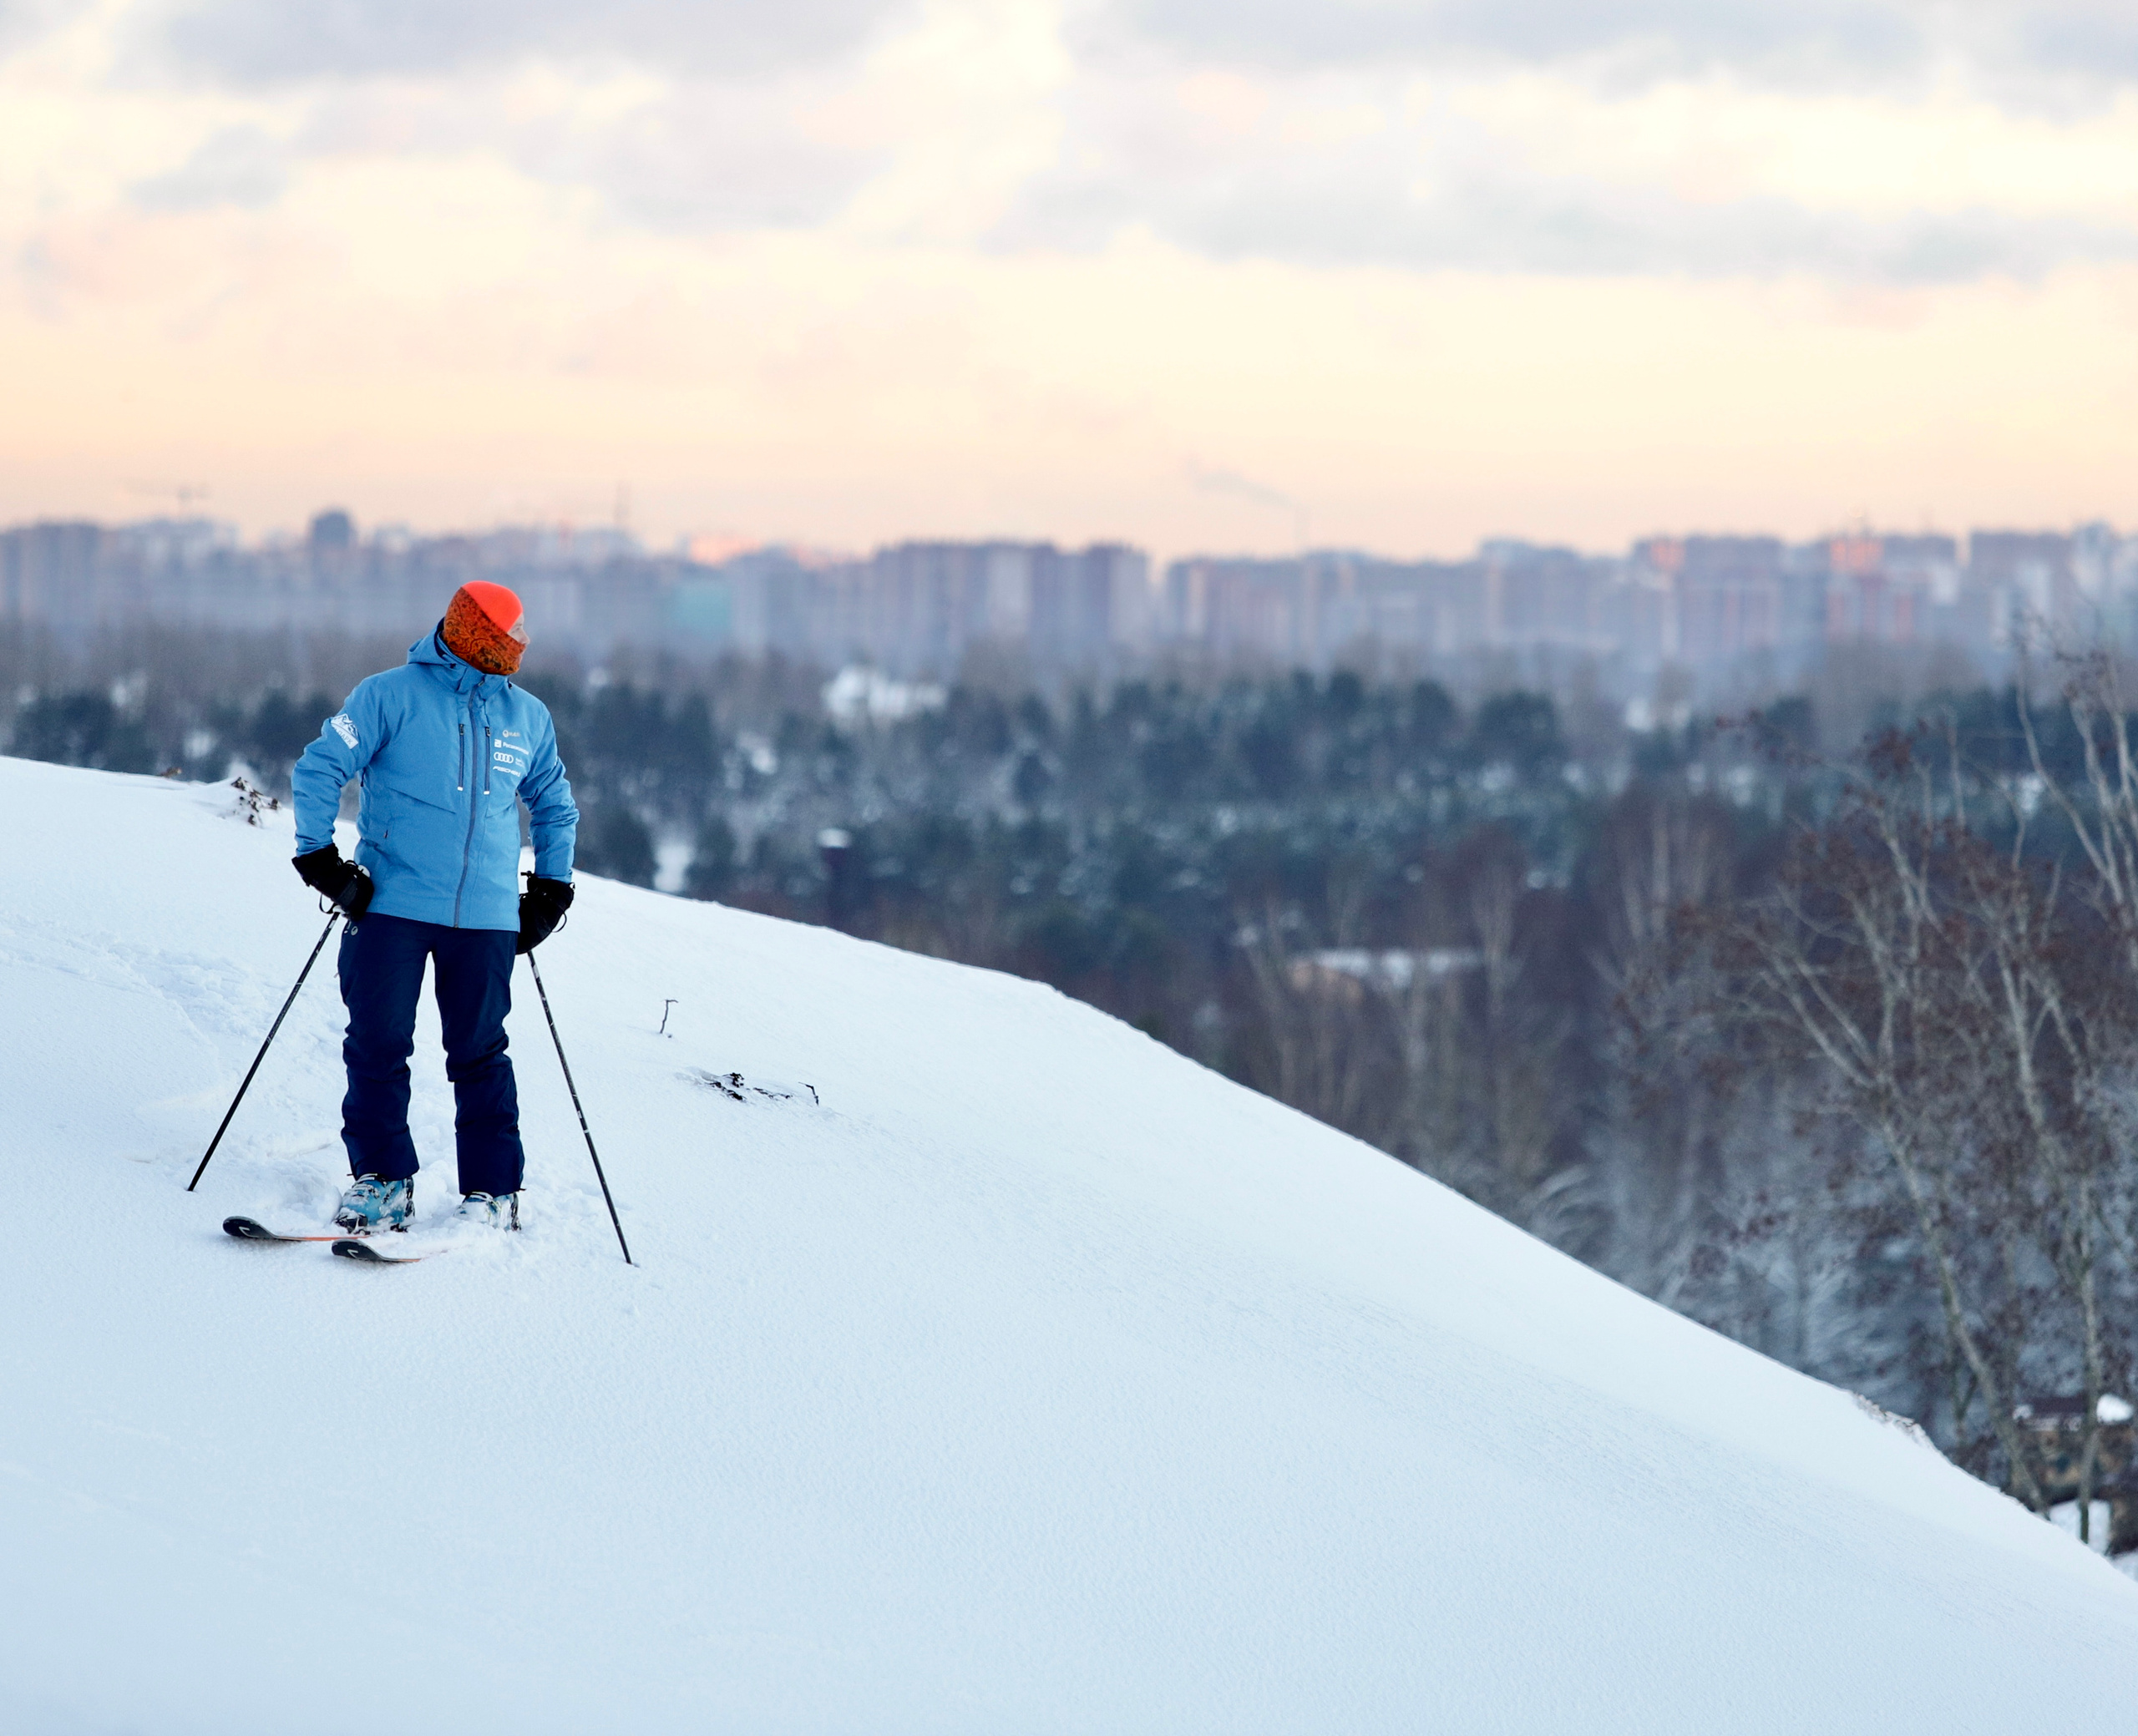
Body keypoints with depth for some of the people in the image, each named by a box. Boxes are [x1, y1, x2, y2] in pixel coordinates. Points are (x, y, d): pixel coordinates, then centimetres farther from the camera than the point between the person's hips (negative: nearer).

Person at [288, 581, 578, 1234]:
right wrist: (319, 856, -6)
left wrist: (552, 888, 19)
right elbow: (318, 769, 0)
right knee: (378, 1045, -2)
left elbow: (554, 804, 26)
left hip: (486, 915, 2)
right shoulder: (390, 696, -1)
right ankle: (382, 1179, 7)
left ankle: (492, 1191, 10)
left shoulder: (527, 717, 12)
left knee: (480, 1054, 4)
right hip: (391, 905, -2)